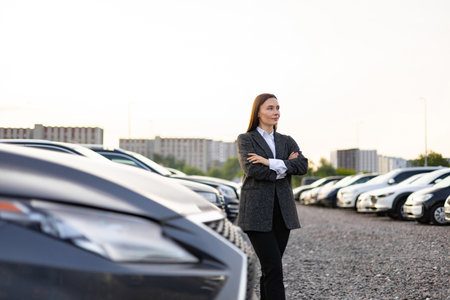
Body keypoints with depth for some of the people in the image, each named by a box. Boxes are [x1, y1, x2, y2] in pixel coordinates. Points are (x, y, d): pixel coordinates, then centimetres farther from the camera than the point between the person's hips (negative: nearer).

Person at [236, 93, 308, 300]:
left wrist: (270, 162, -13)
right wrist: (285, 167, -6)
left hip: (282, 212, 4)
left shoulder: (287, 141, 16)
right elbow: (252, 169, -12)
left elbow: (303, 166, -3)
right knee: (274, 269, -11)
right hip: (258, 213, -4)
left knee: (270, 270, 6)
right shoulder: (246, 139, 5)